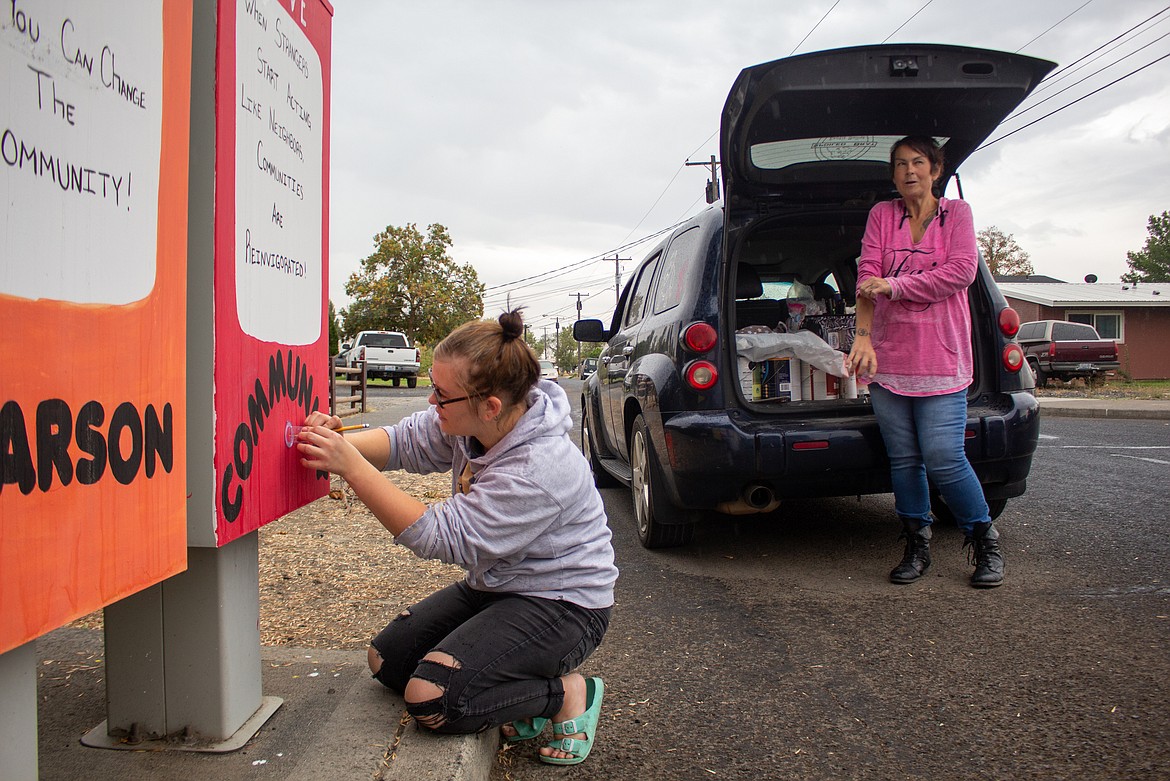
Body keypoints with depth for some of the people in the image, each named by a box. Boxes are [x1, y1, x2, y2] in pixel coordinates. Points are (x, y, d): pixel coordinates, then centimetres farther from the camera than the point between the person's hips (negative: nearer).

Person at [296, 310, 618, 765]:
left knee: (430, 699, -20)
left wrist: (352, 467, -31)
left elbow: (439, 537, -31)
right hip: (497, 586, 9)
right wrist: (342, 442, -23)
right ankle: (522, 686, 13)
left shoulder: (539, 470, -34)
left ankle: (569, 692, -1)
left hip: (562, 604, -9)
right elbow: (404, 441, 0)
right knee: (386, 659, 7)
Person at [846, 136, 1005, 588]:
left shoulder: (957, 213, 8)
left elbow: (961, 271, -8)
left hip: (940, 358, -2)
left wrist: (895, 286, -13)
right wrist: (864, 338, -14)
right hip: (887, 357, 2)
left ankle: (985, 542, 11)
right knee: (903, 459, 4)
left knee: (943, 459, -9)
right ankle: (917, 547, 18)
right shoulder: (881, 215, 11)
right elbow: (867, 276, -2)